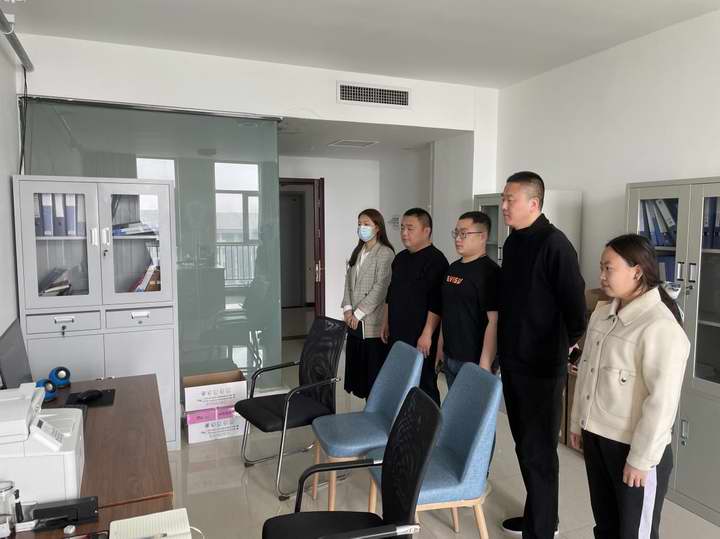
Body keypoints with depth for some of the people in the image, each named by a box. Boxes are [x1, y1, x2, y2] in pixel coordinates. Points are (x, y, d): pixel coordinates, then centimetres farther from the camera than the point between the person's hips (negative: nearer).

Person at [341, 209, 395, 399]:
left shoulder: (385, 253, -9)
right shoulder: (357, 252, 14)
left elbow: (380, 288, -15)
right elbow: (348, 281, 12)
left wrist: (359, 313, -14)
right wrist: (348, 309, -2)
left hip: (373, 321, -7)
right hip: (355, 321, 7)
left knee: (374, 367, -1)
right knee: (356, 363, 9)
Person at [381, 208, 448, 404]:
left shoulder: (435, 260, -12)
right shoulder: (400, 258, 15)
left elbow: (436, 303, -18)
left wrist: (427, 334, -20)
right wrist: (387, 324, 21)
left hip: (420, 339, -8)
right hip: (397, 336, 8)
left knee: (424, 385, -1)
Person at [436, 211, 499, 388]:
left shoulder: (490, 272, -15)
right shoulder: (453, 268, 10)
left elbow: (494, 322, -20)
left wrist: (485, 365, -22)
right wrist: (441, 347, 17)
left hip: (474, 361, -8)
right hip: (450, 358, 8)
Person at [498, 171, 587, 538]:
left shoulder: (554, 244, -16)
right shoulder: (512, 242, 10)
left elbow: (574, 302, -16)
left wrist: (567, 345, -5)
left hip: (542, 366, -8)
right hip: (513, 361, 8)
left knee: (539, 450, 3)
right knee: (524, 444, 18)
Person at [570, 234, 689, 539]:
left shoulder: (661, 327, -20)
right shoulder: (602, 313, 5)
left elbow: (662, 401, -21)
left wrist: (641, 459, -17)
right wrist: (577, 423, 15)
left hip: (633, 448, -7)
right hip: (595, 438, 7)